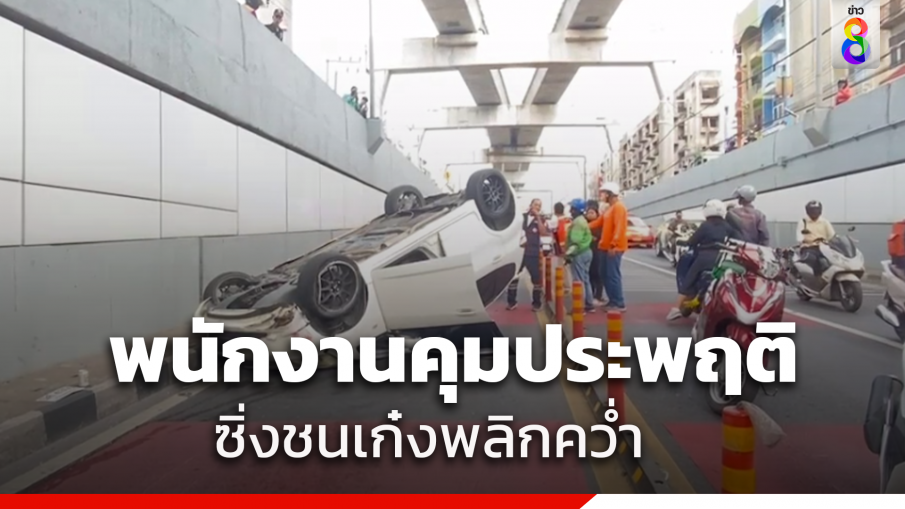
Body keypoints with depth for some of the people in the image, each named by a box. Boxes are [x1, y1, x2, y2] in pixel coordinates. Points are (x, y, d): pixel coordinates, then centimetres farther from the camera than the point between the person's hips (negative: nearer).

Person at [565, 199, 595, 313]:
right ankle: (589, 304, 20)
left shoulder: (577, 222, -17)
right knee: (585, 279, 14)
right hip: (586, 251, 11)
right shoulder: (583, 220, 16)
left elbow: (575, 240, -25)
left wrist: (568, 253, -18)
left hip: (579, 254, -11)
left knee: (579, 281, -7)